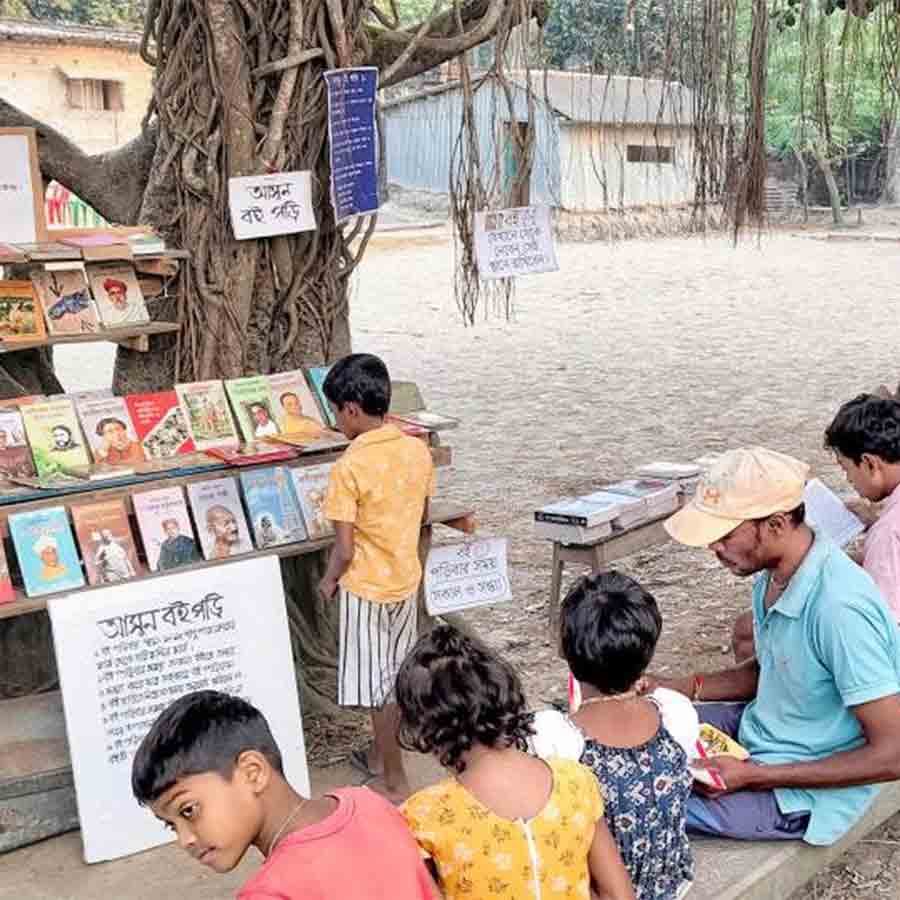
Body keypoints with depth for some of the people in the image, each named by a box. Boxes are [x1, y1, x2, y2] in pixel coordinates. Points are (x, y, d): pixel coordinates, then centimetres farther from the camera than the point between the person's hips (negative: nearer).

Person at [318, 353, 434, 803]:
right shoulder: (418, 451, -4)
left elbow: (345, 550, -19)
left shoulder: (348, 469, -22)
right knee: (394, 677, 20)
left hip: (366, 587, -6)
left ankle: (396, 782, 14)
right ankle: (380, 756, 38)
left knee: (378, 686, 6)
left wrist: (329, 580, -1)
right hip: (407, 579, 7)